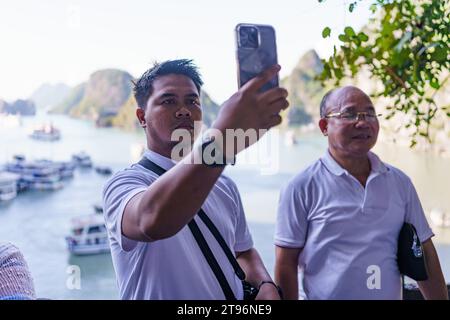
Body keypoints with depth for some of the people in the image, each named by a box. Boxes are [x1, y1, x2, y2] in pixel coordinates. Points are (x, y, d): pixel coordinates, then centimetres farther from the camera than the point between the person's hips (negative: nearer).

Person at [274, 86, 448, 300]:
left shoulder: (400, 183, 0)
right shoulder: (302, 187, -13)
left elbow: (423, 254, 4)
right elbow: (285, 264, -12)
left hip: (390, 296, 4)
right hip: (324, 294, -4)